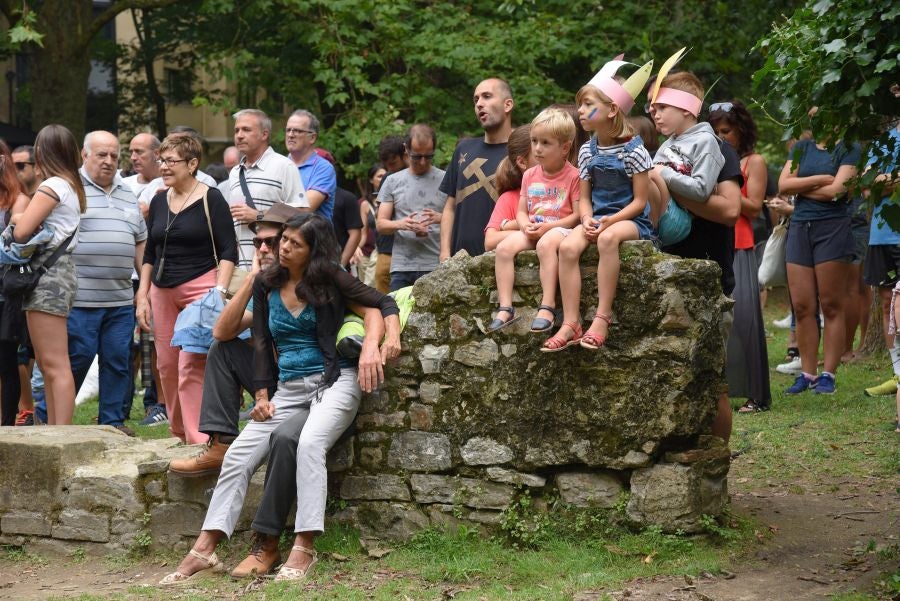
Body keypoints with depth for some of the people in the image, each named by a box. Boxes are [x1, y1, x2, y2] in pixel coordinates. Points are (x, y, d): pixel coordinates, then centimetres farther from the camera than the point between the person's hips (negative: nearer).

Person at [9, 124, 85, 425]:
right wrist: (26, 220, 0)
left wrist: (18, 219, 4)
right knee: (46, 362, 14)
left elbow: (21, 232, -15)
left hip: (47, 274, -10)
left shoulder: (52, 186, -12)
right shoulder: (72, 185, 16)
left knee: (55, 365, -10)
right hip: (60, 269, 10)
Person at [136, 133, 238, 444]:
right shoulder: (159, 201, 13)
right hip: (162, 291, 6)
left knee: (192, 365, -14)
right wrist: (142, 295, 12)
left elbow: (228, 251, -6)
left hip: (200, 287, -6)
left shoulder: (211, 200, -4)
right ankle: (179, 434, 19)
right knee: (166, 366, 7)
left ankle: (198, 440, -13)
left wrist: (219, 291, -17)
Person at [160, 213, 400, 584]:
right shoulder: (266, 285, 11)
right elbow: (262, 343, 13)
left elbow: (383, 303, 1)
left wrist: (392, 335, -19)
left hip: (334, 382, -5)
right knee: (238, 455, -13)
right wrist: (262, 395, 2)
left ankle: (267, 544, -34)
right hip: (288, 388, 5)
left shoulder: (329, 279, 0)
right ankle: (205, 550, -14)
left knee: (305, 440, -34)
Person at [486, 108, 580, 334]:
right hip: (532, 232, 6)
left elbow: (578, 215, -9)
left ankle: (547, 307, -40)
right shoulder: (530, 176, 15)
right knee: (504, 247, -21)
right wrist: (525, 225, -8)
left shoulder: (573, 176, -4)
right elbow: (521, 211, 16)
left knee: (546, 244, -39)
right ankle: (505, 308, -23)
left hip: (560, 229, -6)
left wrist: (548, 227, -18)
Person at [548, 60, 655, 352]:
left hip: (630, 220, -5)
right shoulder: (587, 150, 9)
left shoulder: (633, 150, -8)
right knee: (568, 246, -26)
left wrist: (609, 221, -21)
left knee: (608, 238, -39)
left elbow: (639, 201, -9)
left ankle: (602, 317, -35)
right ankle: (570, 324, -28)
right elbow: (585, 197, 13)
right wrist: (587, 218, -10)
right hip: (598, 218, 5)